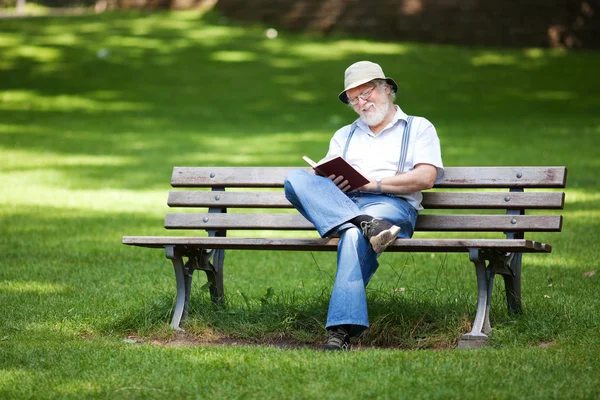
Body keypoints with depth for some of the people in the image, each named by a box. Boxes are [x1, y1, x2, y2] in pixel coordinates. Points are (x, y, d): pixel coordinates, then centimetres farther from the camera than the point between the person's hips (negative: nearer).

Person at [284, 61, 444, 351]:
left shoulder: (419, 128, 18)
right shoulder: (344, 135, 33)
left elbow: (425, 178, 2)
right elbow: (322, 177, 22)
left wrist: (375, 184, -8)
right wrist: (331, 182, -4)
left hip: (392, 205, -5)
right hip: (338, 206, 5)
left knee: (354, 237, -39)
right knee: (296, 179, -25)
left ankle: (342, 329, -49)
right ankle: (366, 225, -43)